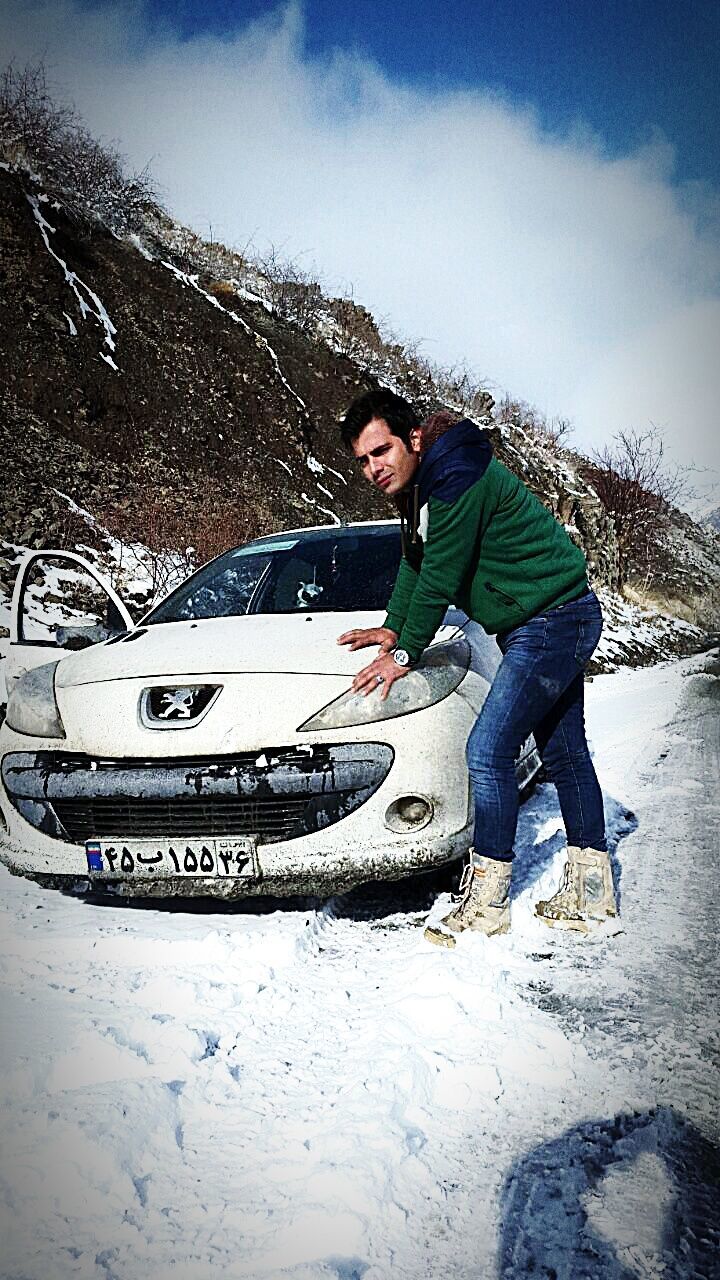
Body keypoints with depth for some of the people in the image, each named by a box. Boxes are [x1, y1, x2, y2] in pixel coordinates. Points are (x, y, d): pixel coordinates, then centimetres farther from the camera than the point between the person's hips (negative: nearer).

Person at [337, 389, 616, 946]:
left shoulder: (458, 479, -24)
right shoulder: (422, 483, 8)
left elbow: (440, 578, -22)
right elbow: (415, 562, 19)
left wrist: (405, 653, -13)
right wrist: (394, 630, 16)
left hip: (554, 622, -11)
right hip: (558, 621, 11)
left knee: (488, 752, -13)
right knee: (564, 754, 14)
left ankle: (486, 902, -3)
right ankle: (590, 892, 24)